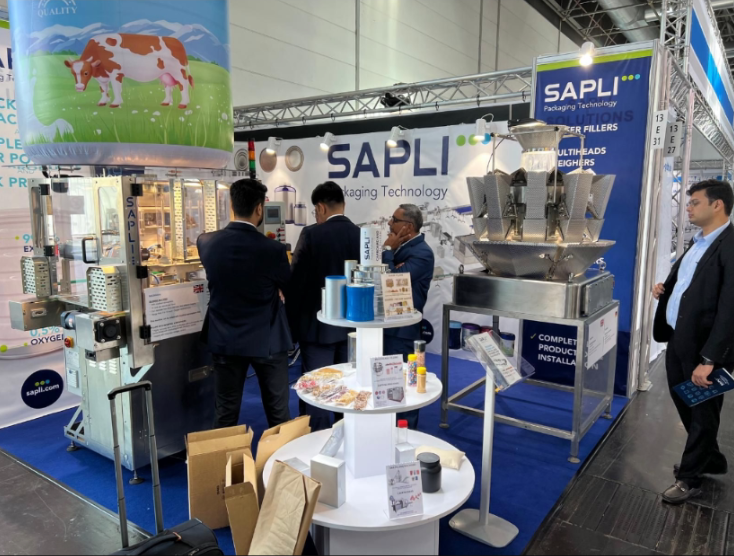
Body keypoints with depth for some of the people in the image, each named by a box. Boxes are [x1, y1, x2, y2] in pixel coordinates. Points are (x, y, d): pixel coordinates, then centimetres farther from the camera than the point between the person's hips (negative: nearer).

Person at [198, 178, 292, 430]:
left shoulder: (207, 242, -7)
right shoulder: (273, 249, -17)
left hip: (225, 340, 3)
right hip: (266, 341, -3)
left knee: (226, 415, 13)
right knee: (278, 414, 11)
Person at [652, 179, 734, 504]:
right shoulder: (698, 242, 10)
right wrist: (665, 288, 2)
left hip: (704, 345, -9)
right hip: (678, 338, 9)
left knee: (703, 412, 10)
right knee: (684, 402, 22)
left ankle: (690, 477, 28)